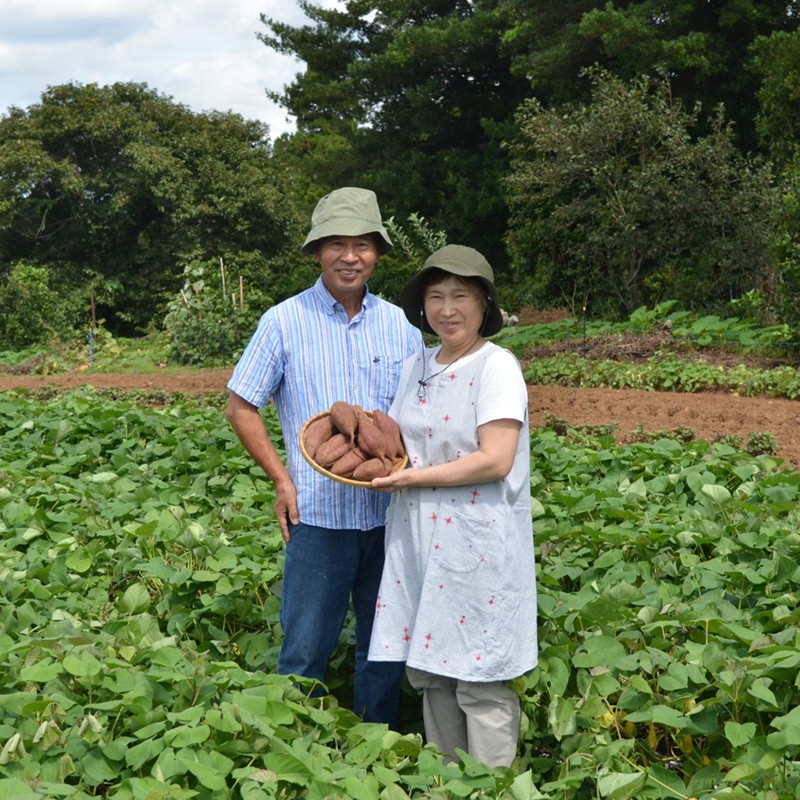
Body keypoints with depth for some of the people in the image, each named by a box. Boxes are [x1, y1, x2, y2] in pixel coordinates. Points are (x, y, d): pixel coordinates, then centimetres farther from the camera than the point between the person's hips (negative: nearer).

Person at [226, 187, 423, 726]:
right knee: (306, 649, 2)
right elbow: (241, 406, 2)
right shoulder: (286, 322, -2)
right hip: (320, 513, -3)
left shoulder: (399, 324, 7)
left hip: (391, 512, 3)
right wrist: (281, 478, -5)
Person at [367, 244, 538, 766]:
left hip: (478, 545, -7)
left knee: (480, 684, 0)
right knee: (430, 673, 13)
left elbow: (495, 461, -19)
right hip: (420, 541, 7)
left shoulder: (497, 368, -11)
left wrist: (413, 478, -16)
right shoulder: (417, 369, 11)